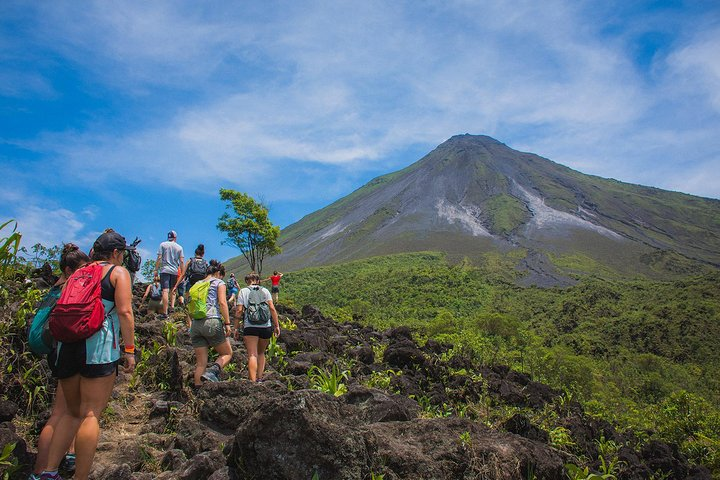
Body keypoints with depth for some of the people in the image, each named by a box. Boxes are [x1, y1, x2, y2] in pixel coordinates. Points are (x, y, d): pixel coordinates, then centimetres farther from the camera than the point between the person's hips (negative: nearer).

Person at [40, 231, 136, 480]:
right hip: (99, 346, -6)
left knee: (73, 412, 18)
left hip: (66, 344, 6)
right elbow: (124, 311, -7)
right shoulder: (118, 272, 4)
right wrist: (129, 349, -6)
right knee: (90, 415, -4)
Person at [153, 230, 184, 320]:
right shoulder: (179, 247, 9)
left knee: (165, 290, -9)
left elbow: (159, 258, -3)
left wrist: (156, 269, 2)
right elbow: (181, 261, 6)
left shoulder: (163, 245, 3)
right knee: (172, 290, 21)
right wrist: (182, 273, 12)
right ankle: (172, 306, 12)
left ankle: (165, 313, -14)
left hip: (165, 270, -3)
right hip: (175, 271, 3)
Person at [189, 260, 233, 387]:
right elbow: (222, 303, -8)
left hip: (196, 324, 5)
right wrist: (227, 323, -9)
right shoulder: (219, 283, 6)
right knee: (227, 353, 10)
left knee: (201, 363, 7)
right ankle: (212, 371, -17)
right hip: (212, 322, -5)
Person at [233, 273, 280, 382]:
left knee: (252, 355, -7)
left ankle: (253, 381, -21)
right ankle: (259, 378, 15)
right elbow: (272, 308, 3)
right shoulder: (265, 290, 12)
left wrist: (236, 328, 3)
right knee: (261, 353, 20)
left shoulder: (243, 291, 8)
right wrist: (277, 325, 4)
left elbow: (239, 311, -1)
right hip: (266, 326, 2)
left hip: (250, 327, -2)